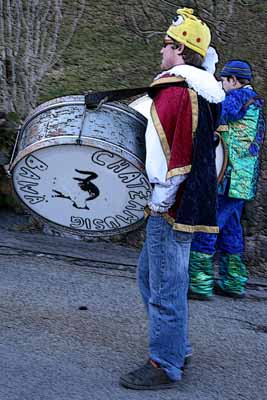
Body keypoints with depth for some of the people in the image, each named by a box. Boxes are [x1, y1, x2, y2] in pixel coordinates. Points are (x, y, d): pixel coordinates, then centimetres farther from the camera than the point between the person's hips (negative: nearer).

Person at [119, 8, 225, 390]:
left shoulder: (176, 89, -17)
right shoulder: (202, 90, 15)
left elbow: (181, 154, -22)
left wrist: (160, 202, -15)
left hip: (172, 205, -10)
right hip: (191, 200, 10)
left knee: (165, 286, -1)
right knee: (150, 275, 20)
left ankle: (165, 367, 11)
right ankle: (176, 348, 30)